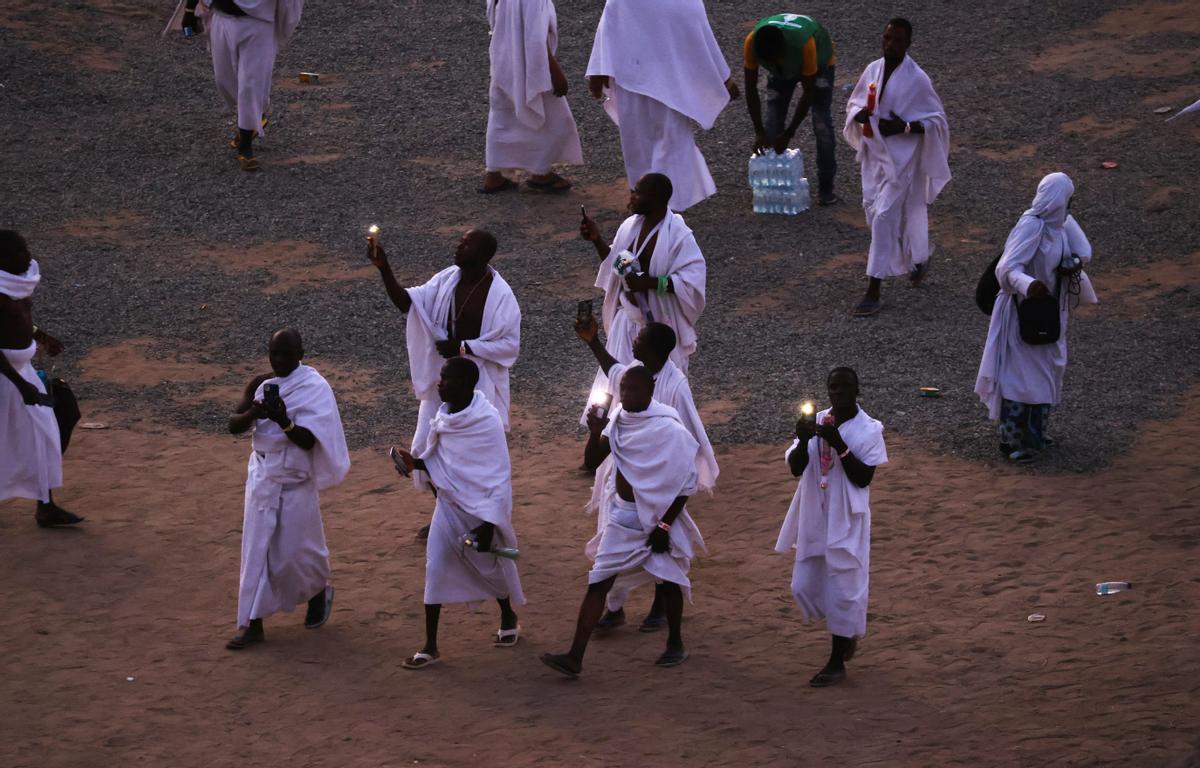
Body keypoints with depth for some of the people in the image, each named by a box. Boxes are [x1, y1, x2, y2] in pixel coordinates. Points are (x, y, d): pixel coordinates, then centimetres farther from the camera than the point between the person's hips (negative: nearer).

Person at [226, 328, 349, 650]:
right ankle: (252, 624, 4)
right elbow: (234, 425, -2)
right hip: (262, 478, 4)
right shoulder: (261, 384, 2)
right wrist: (253, 413, -23)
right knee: (256, 549, 1)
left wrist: (284, 421, -35)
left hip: (295, 481, -4)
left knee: (295, 550, 4)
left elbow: (308, 440, -17)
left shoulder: (314, 388, -12)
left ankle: (319, 591, 36)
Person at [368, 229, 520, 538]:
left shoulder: (500, 295, -19)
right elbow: (408, 303, -5)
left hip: (479, 382, -6)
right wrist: (384, 269, -19)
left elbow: (510, 344, -17)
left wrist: (463, 347, -22)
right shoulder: (447, 280, -4)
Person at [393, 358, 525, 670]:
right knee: (436, 567, -3)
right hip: (449, 504, 5)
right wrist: (415, 462, -9)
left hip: (481, 509, -5)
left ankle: (508, 619, 43)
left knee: (489, 566, 14)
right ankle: (430, 647, 2)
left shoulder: (486, 422, -22)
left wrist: (489, 524, -22)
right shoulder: (444, 416, -4)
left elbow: (500, 479, -19)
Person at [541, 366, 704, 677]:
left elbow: (685, 483, -14)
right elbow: (593, 463, 3)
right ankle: (575, 657, -7)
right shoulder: (618, 419, 1)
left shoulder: (668, 429, -17)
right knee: (598, 583, -3)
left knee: (669, 580, 11)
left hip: (657, 516, -5)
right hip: (623, 515, 5)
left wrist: (664, 525, -15)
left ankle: (675, 645, 33)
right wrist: (595, 433, -15)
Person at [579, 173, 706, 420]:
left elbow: (692, 280, -24)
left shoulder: (678, 236, -20)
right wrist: (597, 240, 1)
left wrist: (649, 283, -30)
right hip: (628, 319, 7)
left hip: (659, 324, -7)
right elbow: (615, 262, 16)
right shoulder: (631, 226, 2)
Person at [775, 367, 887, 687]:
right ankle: (847, 633, 36)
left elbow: (863, 478, -16)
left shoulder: (869, 430, -11)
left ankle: (837, 663, 13)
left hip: (846, 522, -5)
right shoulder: (817, 422, 1)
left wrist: (838, 444, -24)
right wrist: (803, 441, -23)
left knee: (842, 588, 1)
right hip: (813, 519, 5)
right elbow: (796, 468, -4)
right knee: (805, 587, 11)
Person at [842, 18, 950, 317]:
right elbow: (855, 102, 14)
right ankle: (919, 256, 45)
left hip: (901, 158, -7)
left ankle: (873, 293, -5)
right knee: (874, 211, 17)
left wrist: (903, 127, -23)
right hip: (874, 155, 7)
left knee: (884, 218, -10)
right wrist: (859, 114, -10)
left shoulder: (917, 80, -15)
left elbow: (937, 120, -10)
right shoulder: (873, 70, 1)